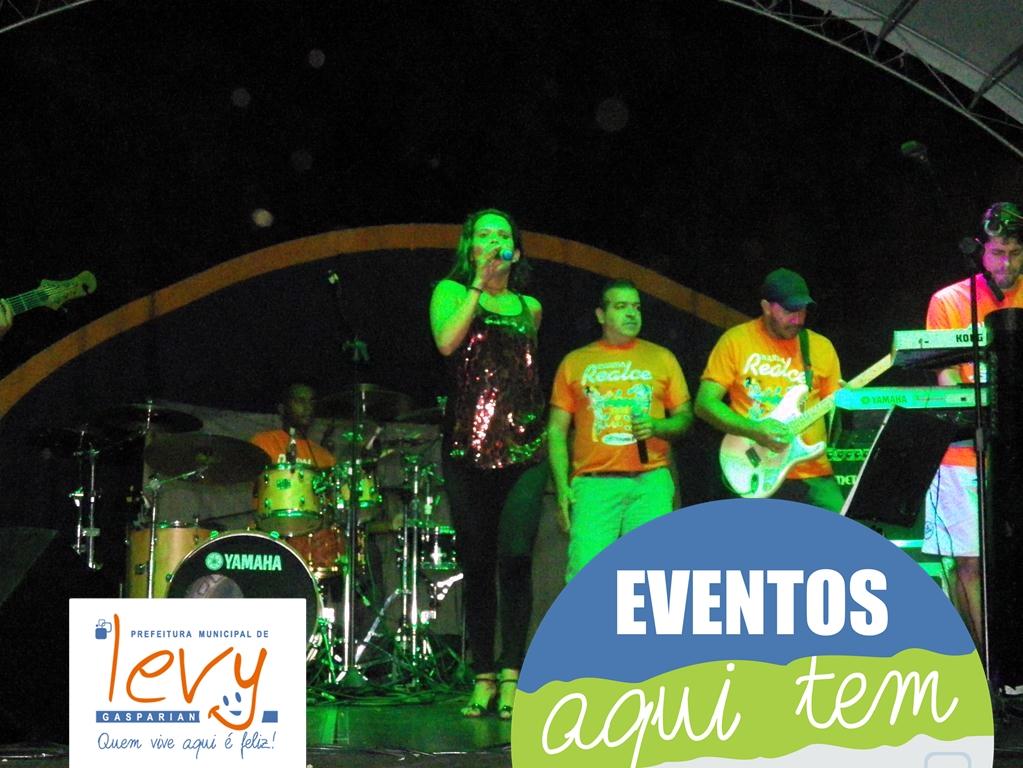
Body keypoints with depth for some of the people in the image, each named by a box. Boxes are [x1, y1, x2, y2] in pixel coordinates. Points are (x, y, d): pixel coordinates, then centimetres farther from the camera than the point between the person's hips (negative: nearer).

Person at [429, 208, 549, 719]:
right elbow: (446, 342, -13)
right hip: (468, 448, -1)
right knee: (476, 565, 3)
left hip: (524, 449, 1)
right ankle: (483, 678, 12)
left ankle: (511, 675, -11)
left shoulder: (529, 307, 16)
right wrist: (478, 284, -13)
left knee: (515, 556, -15)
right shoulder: (451, 292, 8)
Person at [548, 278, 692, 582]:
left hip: (650, 481, 1)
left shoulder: (661, 358, 15)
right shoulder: (575, 362, 13)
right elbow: (556, 430, 11)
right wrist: (562, 487, 0)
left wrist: (657, 427, -8)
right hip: (594, 485, -1)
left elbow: (685, 418, 15)